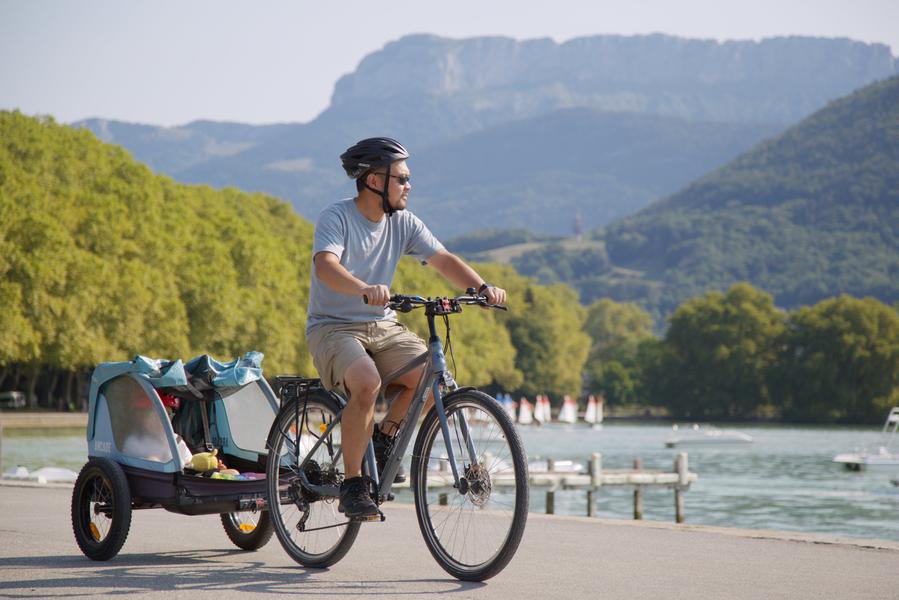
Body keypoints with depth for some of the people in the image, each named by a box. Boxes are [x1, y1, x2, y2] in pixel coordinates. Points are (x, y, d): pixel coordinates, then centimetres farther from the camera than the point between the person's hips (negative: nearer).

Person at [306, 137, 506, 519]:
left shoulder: (403, 223, 5)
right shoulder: (336, 218, -13)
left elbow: (443, 260, -4)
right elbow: (326, 266, -31)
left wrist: (482, 287, -24)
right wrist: (364, 289, -51)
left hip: (382, 327, 6)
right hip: (333, 327, -6)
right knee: (366, 383, -34)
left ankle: (384, 437, 5)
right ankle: (352, 484, -19)